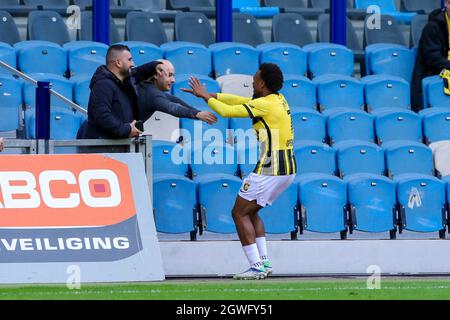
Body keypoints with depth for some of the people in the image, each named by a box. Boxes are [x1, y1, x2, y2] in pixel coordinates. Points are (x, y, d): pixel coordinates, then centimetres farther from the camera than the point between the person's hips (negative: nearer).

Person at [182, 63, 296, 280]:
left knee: (240, 213, 1)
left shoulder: (264, 105, -14)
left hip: (269, 171, -9)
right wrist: (209, 95, 17)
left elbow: (226, 111, -11)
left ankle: (257, 267, -5)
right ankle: (264, 262, 14)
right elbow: (240, 100, 20)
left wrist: (205, 96, 5)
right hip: (287, 170, 9)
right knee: (251, 212, 21)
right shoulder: (279, 100, 13)